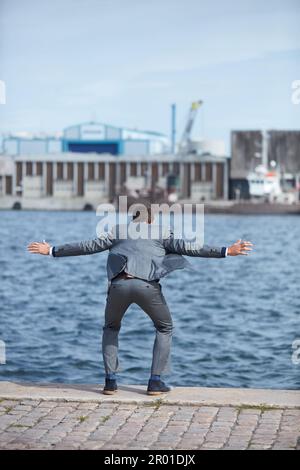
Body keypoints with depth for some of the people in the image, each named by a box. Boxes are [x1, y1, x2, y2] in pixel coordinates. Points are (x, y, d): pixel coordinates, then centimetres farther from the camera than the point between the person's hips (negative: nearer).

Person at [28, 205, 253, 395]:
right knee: (165, 328, 22)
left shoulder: (117, 232, 27)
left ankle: (110, 380, 16)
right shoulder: (161, 233, 22)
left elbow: (87, 246, 25)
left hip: (119, 284, 2)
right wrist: (226, 251, 7)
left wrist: (52, 251, 34)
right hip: (147, 285, -2)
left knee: (111, 328, 29)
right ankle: (156, 381, 13)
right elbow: (186, 247, 9)